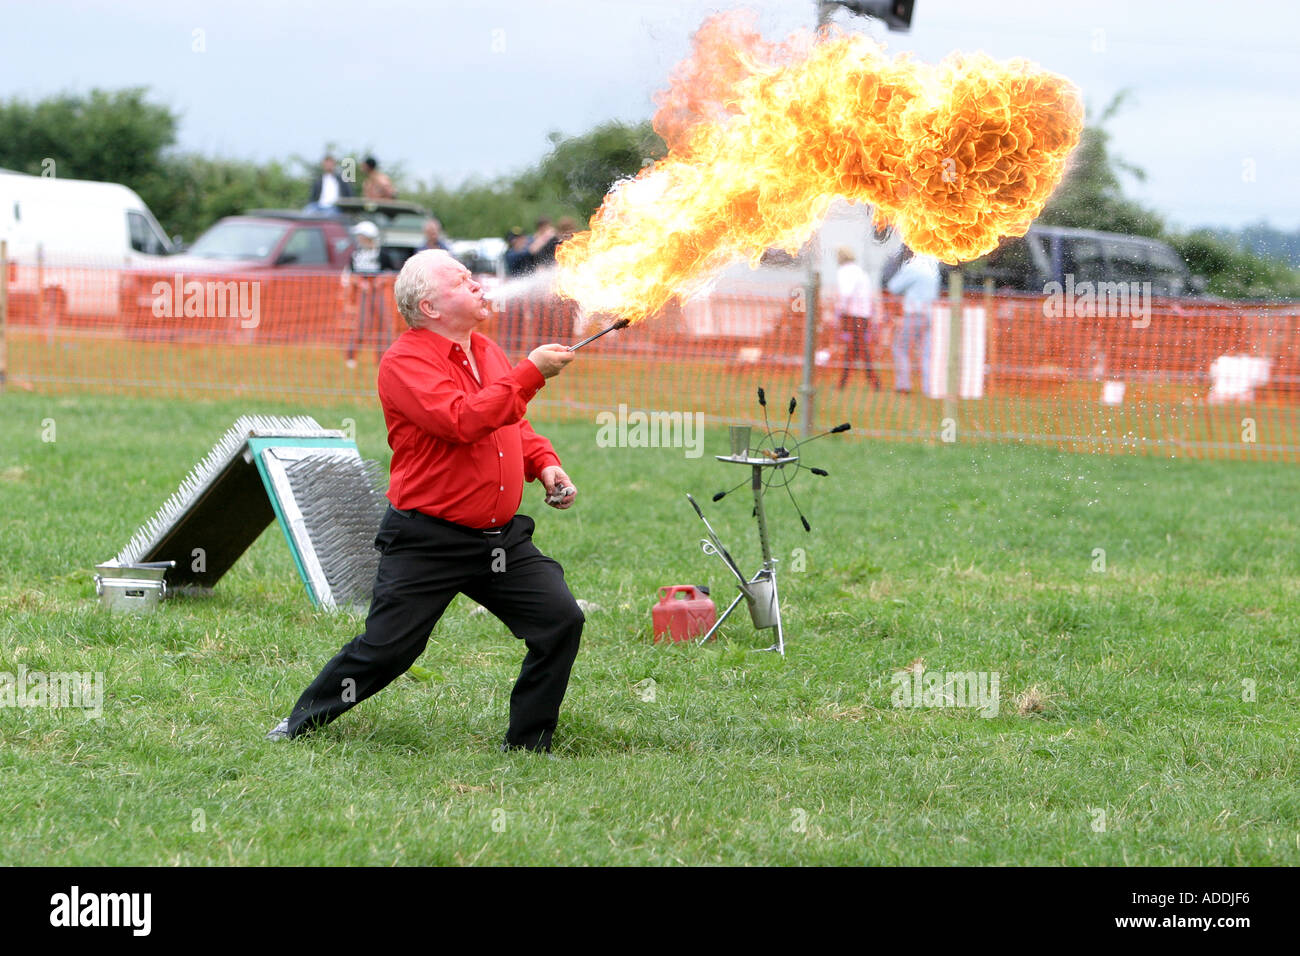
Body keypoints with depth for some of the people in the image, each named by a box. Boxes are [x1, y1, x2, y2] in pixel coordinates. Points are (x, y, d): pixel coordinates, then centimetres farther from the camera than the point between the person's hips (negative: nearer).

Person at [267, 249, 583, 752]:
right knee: (384, 649, -4)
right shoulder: (406, 361, -13)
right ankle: (303, 722, 18)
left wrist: (544, 464, 8)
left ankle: (527, 743, 9)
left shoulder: (487, 351, 13)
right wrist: (531, 372, -25)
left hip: (501, 537, 7)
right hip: (427, 542, -7)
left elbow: (515, 425, 28)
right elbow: (463, 420, -28)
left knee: (561, 621, -4)